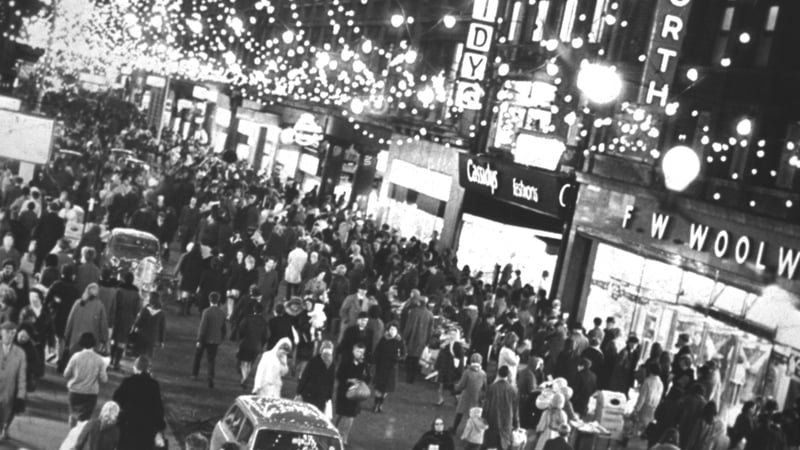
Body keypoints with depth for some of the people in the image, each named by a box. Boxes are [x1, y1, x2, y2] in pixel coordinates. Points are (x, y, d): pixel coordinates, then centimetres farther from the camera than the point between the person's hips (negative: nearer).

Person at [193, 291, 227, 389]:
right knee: (211, 360, 7)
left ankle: (194, 374, 30)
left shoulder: (206, 311, -16)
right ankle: (211, 378, -9)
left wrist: (199, 340, -11)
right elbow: (225, 329, 6)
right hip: (215, 340, 3)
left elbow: (202, 327, -16)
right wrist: (221, 339, 18)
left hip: (205, 338, -3)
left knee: (197, 356, 20)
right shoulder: (222, 313, -1)